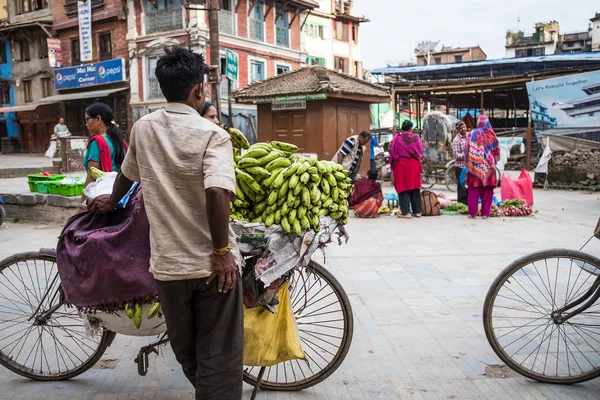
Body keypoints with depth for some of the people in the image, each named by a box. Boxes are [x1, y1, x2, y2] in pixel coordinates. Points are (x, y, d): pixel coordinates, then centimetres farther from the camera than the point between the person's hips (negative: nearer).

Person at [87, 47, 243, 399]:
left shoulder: (143, 128, 3)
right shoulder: (211, 134, -13)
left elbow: (127, 174, 21)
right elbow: (217, 192, -28)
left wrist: (112, 202, 40)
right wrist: (222, 251, -18)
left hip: (168, 264, 5)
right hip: (212, 264, -5)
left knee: (188, 352, 23)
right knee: (219, 356, 7)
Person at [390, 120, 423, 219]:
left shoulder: (397, 138, -7)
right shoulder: (416, 138, -1)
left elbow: (393, 153, -5)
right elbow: (420, 152, 5)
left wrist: (393, 166, 6)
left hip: (401, 165, -3)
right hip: (414, 165, 3)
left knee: (403, 189, 2)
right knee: (415, 188, 12)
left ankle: (406, 212, -3)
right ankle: (417, 211, 16)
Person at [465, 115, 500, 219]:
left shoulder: (473, 134, -5)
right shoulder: (492, 135, 2)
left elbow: (467, 150, -7)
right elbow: (497, 150, 8)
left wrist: (468, 162, 4)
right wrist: (494, 161, 21)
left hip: (475, 166, -1)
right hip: (489, 167, 2)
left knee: (474, 190, 4)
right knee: (487, 190, 7)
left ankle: (473, 213, 4)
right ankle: (486, 213, 6)